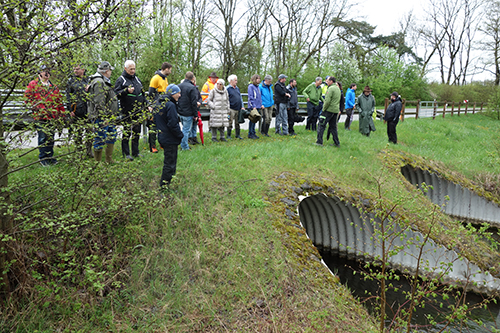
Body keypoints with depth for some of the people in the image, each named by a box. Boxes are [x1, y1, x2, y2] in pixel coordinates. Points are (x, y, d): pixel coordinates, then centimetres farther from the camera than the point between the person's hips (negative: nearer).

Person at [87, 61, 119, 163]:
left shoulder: (104, 81, 18)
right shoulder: (98, 82, -15)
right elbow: (99, 102, -22)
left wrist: (112, 115, 25)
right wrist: (103, 117, -23)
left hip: (108, 117, 11)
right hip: (101, 117, -11)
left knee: (112, 136, 16)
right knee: (100, 139, -4)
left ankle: (109, 160, 25)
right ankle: (98, 162, 5)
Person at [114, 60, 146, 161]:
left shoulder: (137, 79, 17)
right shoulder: (120, 80, -2)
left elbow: (142, 93, 24)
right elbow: (117, 94, -10)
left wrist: (146, 105, 18)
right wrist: (127, 90, -24)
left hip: (138, 111, 6)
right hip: (127, 111, -6)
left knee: (137, 131, 9)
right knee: (126, 132, -5)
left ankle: (135, 152, 18)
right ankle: (126, 154, 2)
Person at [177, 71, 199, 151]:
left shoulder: (179, 86, 6)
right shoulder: (192, 88, -17)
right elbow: (194, 103, -16)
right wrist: (195, 115, -10)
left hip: (180, 112, 7)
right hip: (188, 113, -7)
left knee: (185, 128, 23)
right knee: (186, 130, 2)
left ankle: (183, 144, 29)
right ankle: (185, 147, 9)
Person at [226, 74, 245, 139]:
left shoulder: (237, 88, 16)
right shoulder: (227, 88, -4)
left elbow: (240, 98, 19)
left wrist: (242, 106, 11)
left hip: (238, 109, 6)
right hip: (231, 109, -6)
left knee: (237, 122, 11)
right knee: (230, 122, -1)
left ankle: (238, 134, 19)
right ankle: (228, 135, 8)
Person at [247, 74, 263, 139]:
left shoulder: (257, 87, 15)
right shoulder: (251, 86, -9)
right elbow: (250, 97, -14)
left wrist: (261, 104, 13)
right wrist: (253, 106, -18)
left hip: (258, 107, 8)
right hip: (252, 107, -8)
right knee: (252, 120, -3)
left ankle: (253, 133, 18)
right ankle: (250, 134, 3)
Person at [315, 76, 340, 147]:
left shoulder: (331, 88, -12)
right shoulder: (338, 89, 17)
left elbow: (327, 100, -19)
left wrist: (323, 109, -11)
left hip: (329, 110, -8)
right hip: (336, 110, 9)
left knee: (322, 125, -3)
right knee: (333, 127, 14)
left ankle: (319, 141, -5)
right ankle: (337, 143, 15)